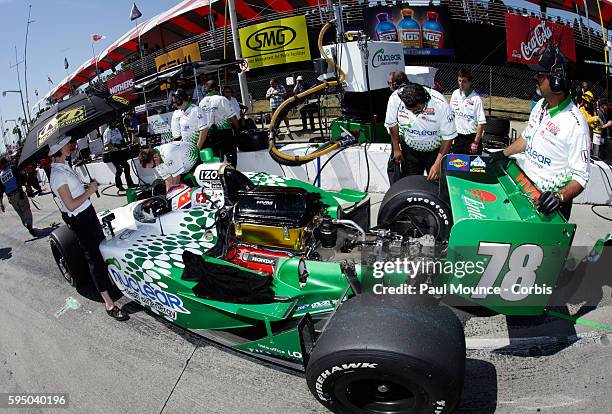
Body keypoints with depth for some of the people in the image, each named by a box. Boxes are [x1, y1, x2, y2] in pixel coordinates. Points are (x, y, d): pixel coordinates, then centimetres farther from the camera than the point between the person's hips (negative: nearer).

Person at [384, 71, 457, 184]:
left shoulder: (440, 104, -30)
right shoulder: (395, 98, -23)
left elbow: (448, 137, -22)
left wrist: (438, 164, -25)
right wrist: (396, 148, 2)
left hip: (436, 150, -2)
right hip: (410, 149, 2)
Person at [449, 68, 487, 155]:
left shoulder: (476, 99, -14)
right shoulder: (455, 94, 3)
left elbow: (482, 123, -14)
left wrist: (476, 142, -16)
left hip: (472, 137, -5)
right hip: (458, 137, 5)